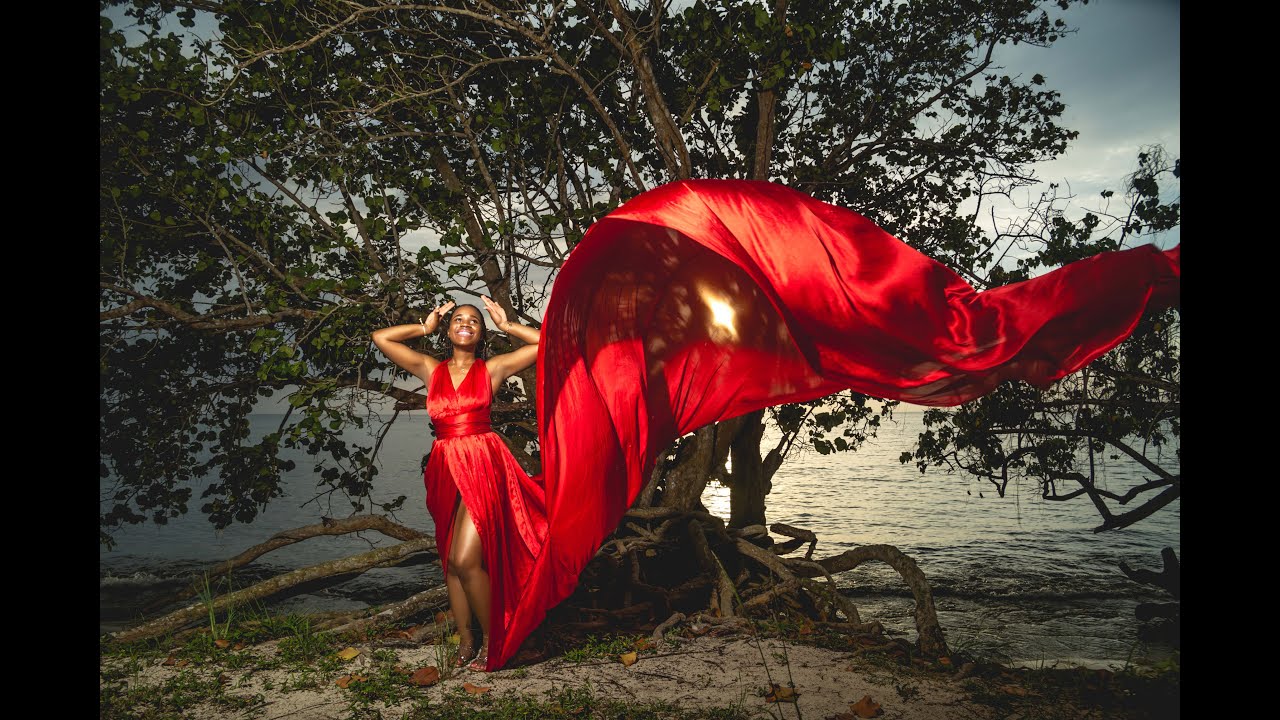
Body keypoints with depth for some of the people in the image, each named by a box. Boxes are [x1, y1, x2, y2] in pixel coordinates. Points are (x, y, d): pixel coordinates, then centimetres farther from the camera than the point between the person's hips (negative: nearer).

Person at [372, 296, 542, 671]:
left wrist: (508, 326, 8)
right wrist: (424, 327, 15)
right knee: (451, 561, 9)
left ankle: (490, 637, 4)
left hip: (483, 465, -4)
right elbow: (380, 337, 13)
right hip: (445, 468, 4)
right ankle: (466, 640, 21)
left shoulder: (493, 368, 4)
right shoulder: (431, 369, 12)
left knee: (465, 560, -14)